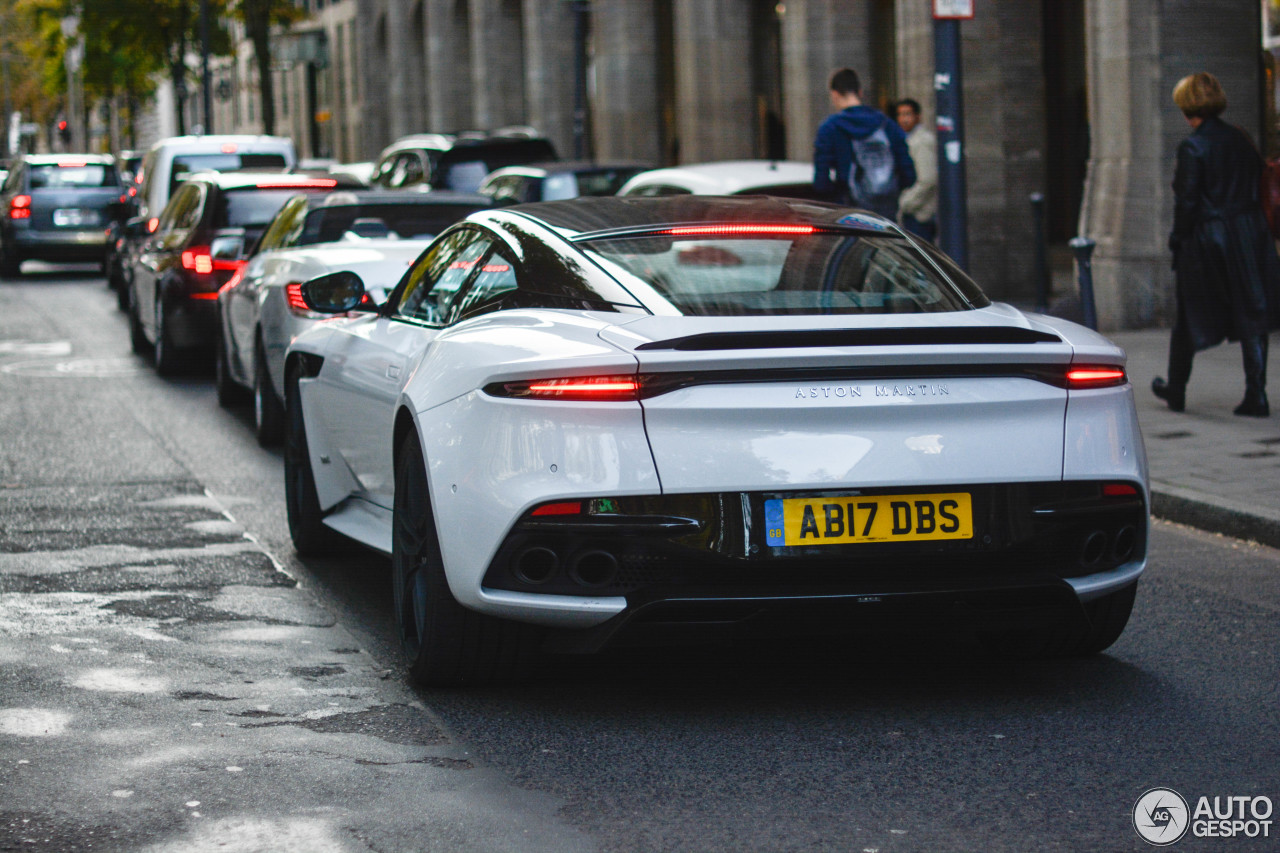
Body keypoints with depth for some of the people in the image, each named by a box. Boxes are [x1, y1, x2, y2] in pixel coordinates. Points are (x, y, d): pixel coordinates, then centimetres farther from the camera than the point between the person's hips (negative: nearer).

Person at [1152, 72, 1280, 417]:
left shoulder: (1192, 148, -14)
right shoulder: (1240, 140, 4)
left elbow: (1186, 203, -14)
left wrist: (1177, 245, -6)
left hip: (1206, 239, -5)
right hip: (1249, 234, 5)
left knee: (1189, 318, 11)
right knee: (1251, 314, 5)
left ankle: (1176, 390, 25)